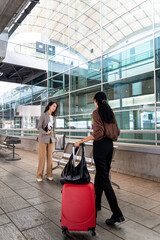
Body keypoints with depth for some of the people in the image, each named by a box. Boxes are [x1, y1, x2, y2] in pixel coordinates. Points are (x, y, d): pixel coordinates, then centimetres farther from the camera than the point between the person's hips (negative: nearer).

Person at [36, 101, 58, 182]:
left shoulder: (53, 117, 11)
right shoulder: (43, 115, -6)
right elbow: (39, 127, -9)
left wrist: (53, 137, 14)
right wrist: (46, 133, -22)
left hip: (51, 139, 5)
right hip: (43, 139, -5)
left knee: (50, 157, 6)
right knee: (42, 157, -2)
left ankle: (49, 175, 14)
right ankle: (39, 175, 9)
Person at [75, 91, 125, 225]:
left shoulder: (96, 112, -11)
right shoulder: (110, 112, 10)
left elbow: (99, 132, -21)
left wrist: (82, 141, -19)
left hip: (100, 145, -8)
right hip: (110, 145, 8)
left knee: (104, 179, -4)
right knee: (100, 173, 19)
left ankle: (117, 214, -2)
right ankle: (96, 203, 34)